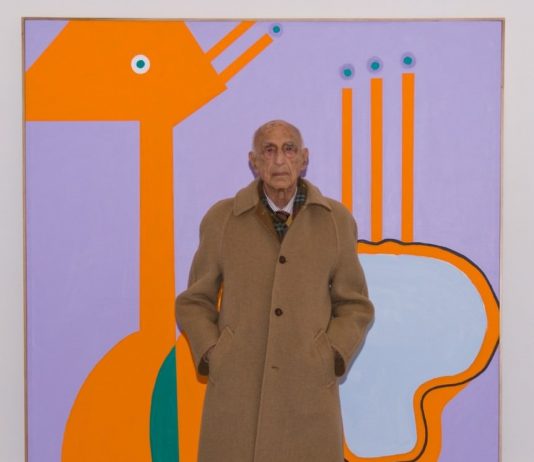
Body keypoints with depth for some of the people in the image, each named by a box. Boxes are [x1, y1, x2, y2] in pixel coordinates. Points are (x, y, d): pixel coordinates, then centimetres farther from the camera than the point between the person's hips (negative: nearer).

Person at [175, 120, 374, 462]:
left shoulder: (336, 221, 2)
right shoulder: (222, 220, 1)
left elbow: (354, 306, 9)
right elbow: (195, 303, 9)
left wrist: (330, 361, -7)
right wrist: (212, 359, -6)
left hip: (307, 394, 0)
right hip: (237, 393, 0)